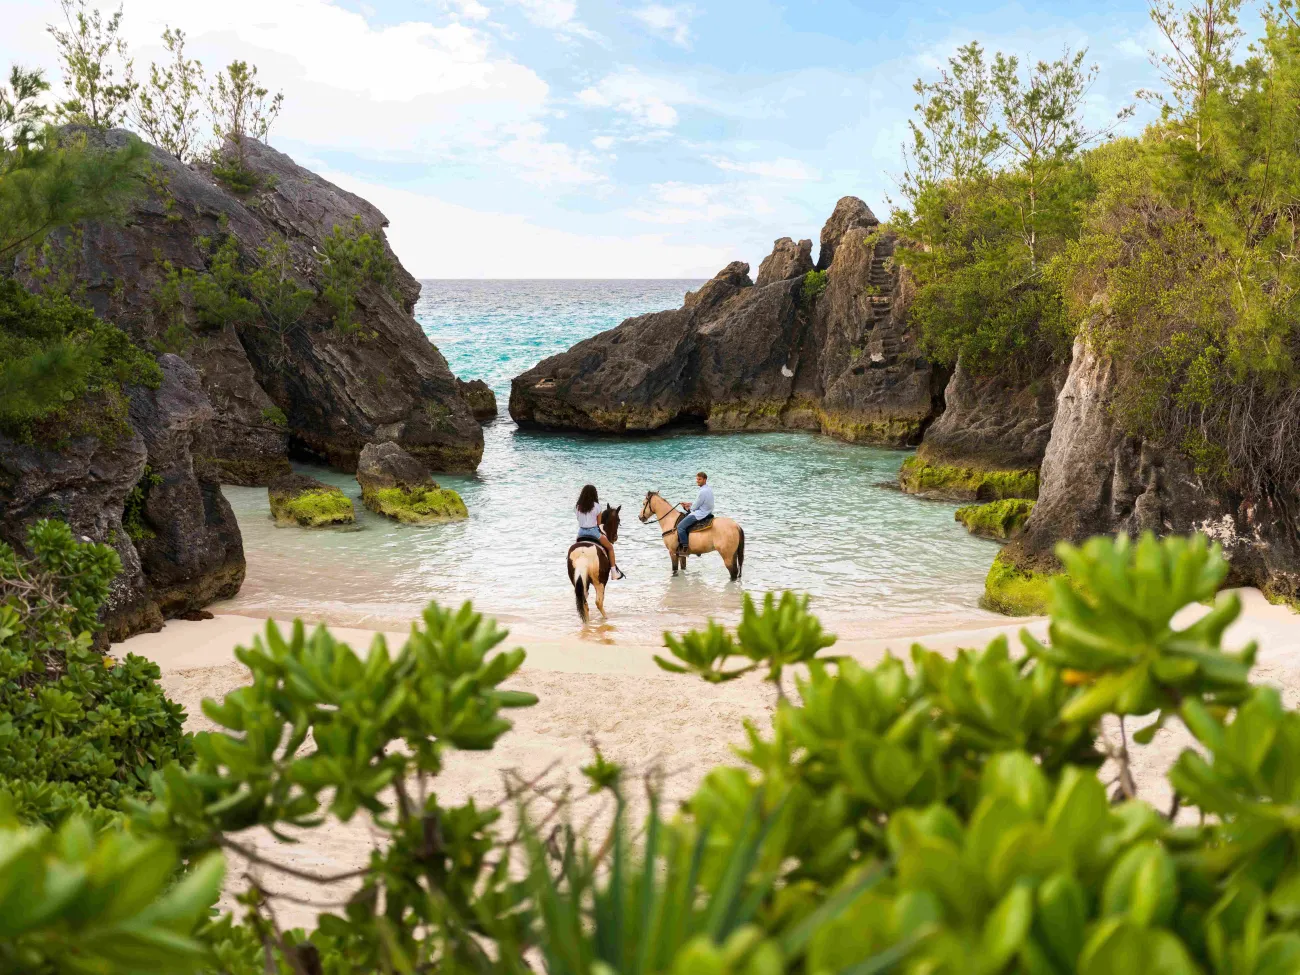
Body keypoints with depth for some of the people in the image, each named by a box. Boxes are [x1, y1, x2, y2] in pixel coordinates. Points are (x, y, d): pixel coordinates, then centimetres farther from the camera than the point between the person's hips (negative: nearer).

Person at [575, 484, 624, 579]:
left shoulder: (577, 506, -1)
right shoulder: (596, 506, -10)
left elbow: (579, 519, 6)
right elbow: (599, 522, -2)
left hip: (581, 531, 3)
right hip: (593, 531, -3)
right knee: (610, 547, 15)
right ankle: (614, 572, 10)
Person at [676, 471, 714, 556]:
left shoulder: (703, 492, -22)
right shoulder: (709, 489, 10)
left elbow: (694, 507, -15)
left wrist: (689, 508, 6)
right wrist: (690, 504, 14)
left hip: (700, 514, -11)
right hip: (707, 513, 11)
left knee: (680, 526, -14)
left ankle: (685, 548, -16)